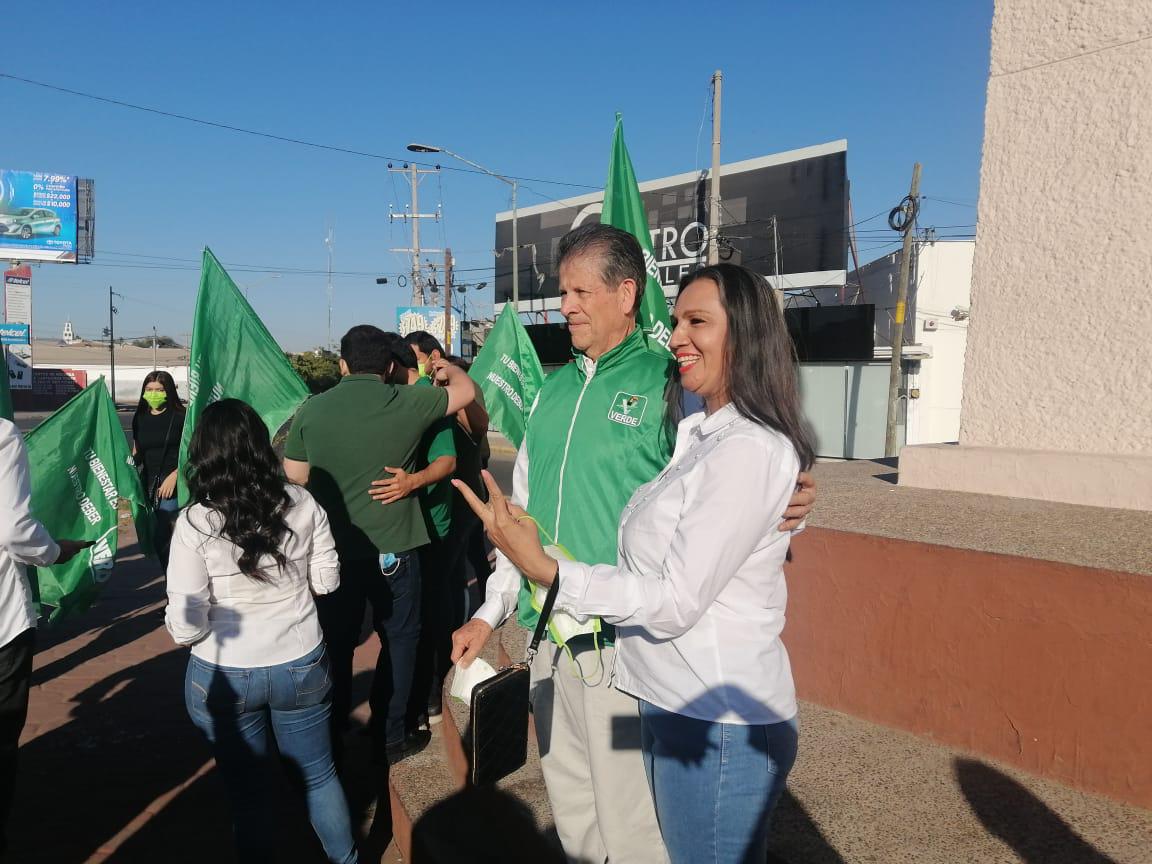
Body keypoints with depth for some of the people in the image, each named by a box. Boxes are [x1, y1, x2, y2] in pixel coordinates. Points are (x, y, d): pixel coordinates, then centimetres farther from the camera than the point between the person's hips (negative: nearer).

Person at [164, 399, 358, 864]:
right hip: (301, 666, 2)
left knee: (245, 791, 20)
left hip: (224, 676, -2)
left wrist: (176, 620, 6)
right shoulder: (302, 504, -12)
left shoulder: (194, 524, -19)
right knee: (319, 775, 22)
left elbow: (186, 626, -15)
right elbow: (327, 581, 0)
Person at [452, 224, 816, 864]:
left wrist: (785, 514, -30)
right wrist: (490, 613, 14)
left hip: (623, 644, -6)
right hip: (550, 639, 6)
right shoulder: (554, 391, 10)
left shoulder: (669, 385, -9)